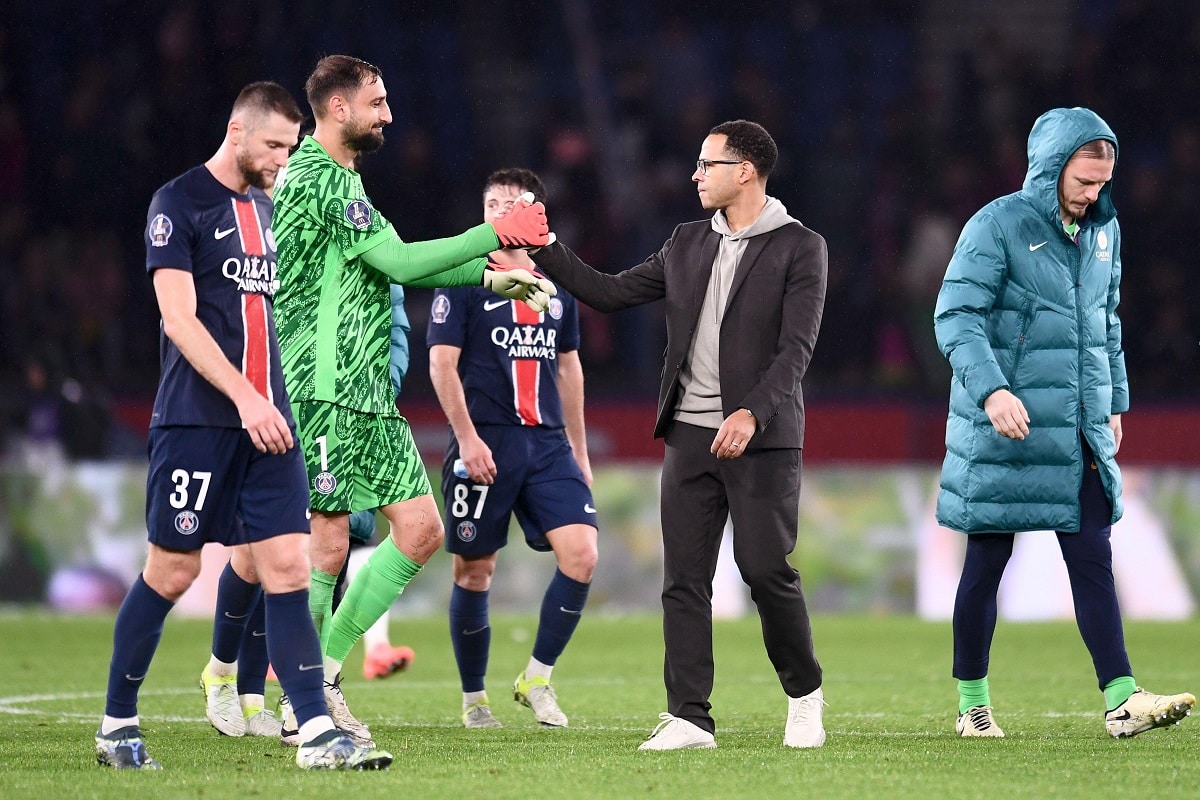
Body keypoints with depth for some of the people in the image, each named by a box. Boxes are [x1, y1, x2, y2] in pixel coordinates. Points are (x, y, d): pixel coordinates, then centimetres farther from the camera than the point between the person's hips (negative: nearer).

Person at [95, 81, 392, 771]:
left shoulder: (263, 206, 17)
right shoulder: (178, 204, -6)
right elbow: (179, 319, -14)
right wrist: (245, 398, -20)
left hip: (266, 419, 6)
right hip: (196, 421, -6)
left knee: (288, 565, -4)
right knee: (173, 571, -1)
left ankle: (317, 732, -9)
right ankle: (117, 724, 14)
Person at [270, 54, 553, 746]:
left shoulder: (340, 179, 21)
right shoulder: (318, 177, -12)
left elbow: (391, 264, 24)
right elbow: (398, 261, -17)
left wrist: (493, 277, 14)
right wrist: (495, 235, -12)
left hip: (369, 396, 10)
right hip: (324, 390, -10)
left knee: (421, 528, 5)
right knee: (328, 542, -10)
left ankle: (325, 669, 10)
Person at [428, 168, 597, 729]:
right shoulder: (463, 280, -1)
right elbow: (442, 363, -7)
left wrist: (578, 449, 22)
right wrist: (467, 436, -16)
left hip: (549, 443, 4)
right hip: (484, 443, -4)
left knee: (581, 557, -11)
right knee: (474, 572, 1)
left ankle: (537, 678, 3)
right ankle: (473, 698, 15)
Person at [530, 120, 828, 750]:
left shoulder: (800, 248, -3)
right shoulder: (687, 245, 14)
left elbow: (795, 347, -13)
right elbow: (609, 294, 18)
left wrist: (752, 414, -26)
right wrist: (544, 251, 8)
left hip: (762, 438, -5)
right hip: (690, 435, 5)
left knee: (766, 569, -8)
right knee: (684, 579, 0)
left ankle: (804, 694, 14)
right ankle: (689, 718, 1)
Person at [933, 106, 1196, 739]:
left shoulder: (1104, 230, 11)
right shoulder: (997, 226, -9)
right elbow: (956, 316, -17)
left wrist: (1115, 400, 21)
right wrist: (991, 389, -30)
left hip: (1082, 430, 5)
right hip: (1007, 427, -5)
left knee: (1093, 559, -2)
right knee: (987, 563, 4)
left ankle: (1121, 700, -7)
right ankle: (972, 704, 14)